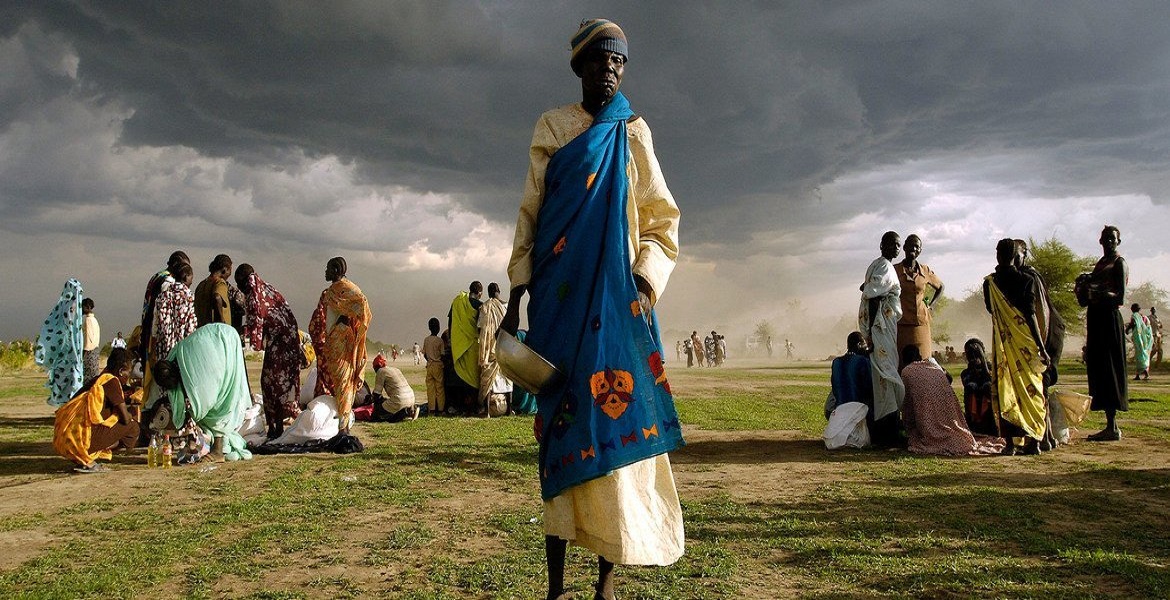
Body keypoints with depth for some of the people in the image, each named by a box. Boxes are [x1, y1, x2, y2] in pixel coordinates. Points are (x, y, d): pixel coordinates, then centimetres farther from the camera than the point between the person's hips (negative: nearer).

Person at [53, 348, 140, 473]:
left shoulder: (96, 380, 22)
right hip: (82, 438, -9)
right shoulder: (112, 381, -5)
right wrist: (129, 415, 16)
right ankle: (87, 461, -7)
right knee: (133, 428, 1)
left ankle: (80, 458, 8)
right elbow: (125, 419, -5)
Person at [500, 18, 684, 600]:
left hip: (616, 298, 0)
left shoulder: (633, 133, 12)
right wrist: (514, 299, 2)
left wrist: (644, 284, -8)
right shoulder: (551, 128, 12)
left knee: (614, 418, -6)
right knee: (561, 421, -3)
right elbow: (530, 215, 9)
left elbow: (661, 222, 9)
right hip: (558, 299, 0)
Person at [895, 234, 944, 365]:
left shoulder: (925, 271, 10)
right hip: (900, 324, -3)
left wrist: (930, 304, 14)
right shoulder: (894, 270, 1)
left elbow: (940, 287, 28)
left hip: (921, 324, 3)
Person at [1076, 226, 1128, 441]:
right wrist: (1082, 286, 2)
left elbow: (1120, 299, -15)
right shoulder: (1100, 265, 20)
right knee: (1099, 370, 8)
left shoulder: (1119, 264, -4)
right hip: (1096, 320, 8)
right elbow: (1084, 301, 20)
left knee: (1107, 369, -9)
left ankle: (1112, 428, -8)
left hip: (1108, 320, -8)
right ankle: (1111, 426, 13)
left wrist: (1097, 293, -27)